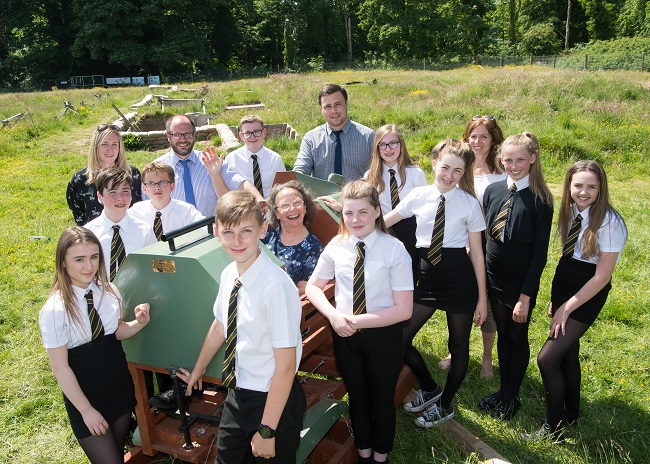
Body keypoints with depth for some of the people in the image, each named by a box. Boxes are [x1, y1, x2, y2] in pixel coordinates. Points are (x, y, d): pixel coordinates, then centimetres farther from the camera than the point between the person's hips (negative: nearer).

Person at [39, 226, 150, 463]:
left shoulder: (109, 291, -8)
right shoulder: (54, 310, -22)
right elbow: (60, 367, -16)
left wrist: (139, 323, -13)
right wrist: (86, 410, -12)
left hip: (120, 385, 5)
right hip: (84, 393, -5)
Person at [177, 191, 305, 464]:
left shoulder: (276, 286, -27)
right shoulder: (228, 275, -4)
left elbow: (286, 365, -23)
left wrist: (267, 431, -18)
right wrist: (198, 371, 27)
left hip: (273, 400, -7)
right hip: (237, 395, 7)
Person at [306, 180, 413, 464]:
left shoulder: (395, 251, -19)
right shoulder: (336, 247, -8)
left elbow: (403, 309, -19)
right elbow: (313, 286, 3)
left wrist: (358, 321, -24)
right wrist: (333, 315, -15)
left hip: (382, 336, -3)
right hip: (344, 334, 3)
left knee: (382, 401, 18)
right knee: (357, 398, 22)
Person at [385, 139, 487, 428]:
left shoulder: (469, 204, -7)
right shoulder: (419, 196, -1)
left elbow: (476, 252, -4)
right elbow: (383, 222, 9)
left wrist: (482, 297, -3)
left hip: (459, 278, -2)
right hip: (426, 276, 3)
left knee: (458, 345, 12)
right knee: (399, 339, 1)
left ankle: (445, 405, 35)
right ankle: (429, 389, 28)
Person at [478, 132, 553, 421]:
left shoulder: (540, 199, -15)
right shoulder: (493, 190, -1)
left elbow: (540, 252, -15)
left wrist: (526, 295, -16)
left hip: (522, 280, -4)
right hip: (494, 277, 4)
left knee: (517, 336, 11)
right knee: (502, 333, 18)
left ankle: (512, 397, 29)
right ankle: (502, 390, 35)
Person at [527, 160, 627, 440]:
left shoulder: (609, 222, -20)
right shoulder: (570, 212, 1)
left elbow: (602, 276, -18)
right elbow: (567, 257, 8)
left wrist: (567, 307, -15)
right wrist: (556, 299, 8)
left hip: (588, 296, -7)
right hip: (563, 288, 7)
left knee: (547, 358, -9)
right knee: (567, 354, 19)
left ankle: (553, 428, 10)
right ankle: (570, 413, 41)